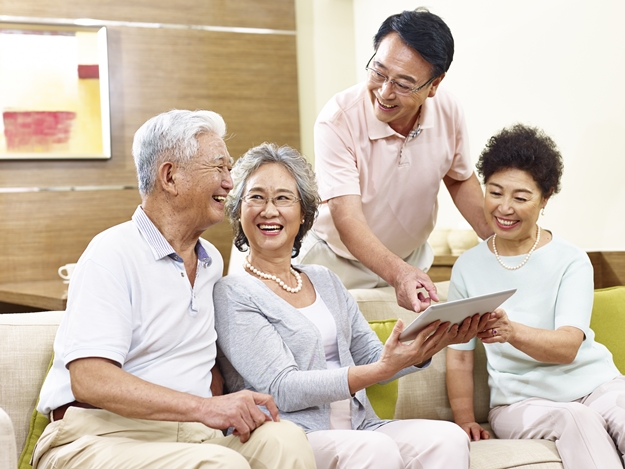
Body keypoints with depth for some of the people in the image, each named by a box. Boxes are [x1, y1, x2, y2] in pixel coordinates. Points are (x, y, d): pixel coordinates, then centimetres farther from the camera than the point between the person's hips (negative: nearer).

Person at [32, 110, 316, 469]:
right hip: (102, 436, -6)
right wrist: (203, 407, -26)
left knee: (285, 438, -24)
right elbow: (90, 380, -19)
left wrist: (228, 406, 4)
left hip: (193, 438, 7)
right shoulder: (113, 254, -8)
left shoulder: (212, 261, 17)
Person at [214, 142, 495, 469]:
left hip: (358, 428, 7)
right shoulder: (232, 295, -3)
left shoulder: (325, 282, 19)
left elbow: (371, 358, 16)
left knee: (448, 438, -20)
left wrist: (433, 342, -3)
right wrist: (383, 369, -21)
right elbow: (283, 390, -12)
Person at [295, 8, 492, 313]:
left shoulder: (449, 111, -15)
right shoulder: (337, 121, -30)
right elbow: (348, 220, -36)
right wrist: (398, 274, -53)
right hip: (338, 262, -4)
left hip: (412, 257, 4)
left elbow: (460, 180, 5)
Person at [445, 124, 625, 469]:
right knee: (575, 420, -32)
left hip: (595, 386, 0)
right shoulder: (468, 267, 7)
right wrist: (464, 420, -7)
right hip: (519, 400, 0)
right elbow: (459, 356, 9)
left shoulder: (571, 262, 0)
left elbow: (568, 346, -15)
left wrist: (512, 331, -36)